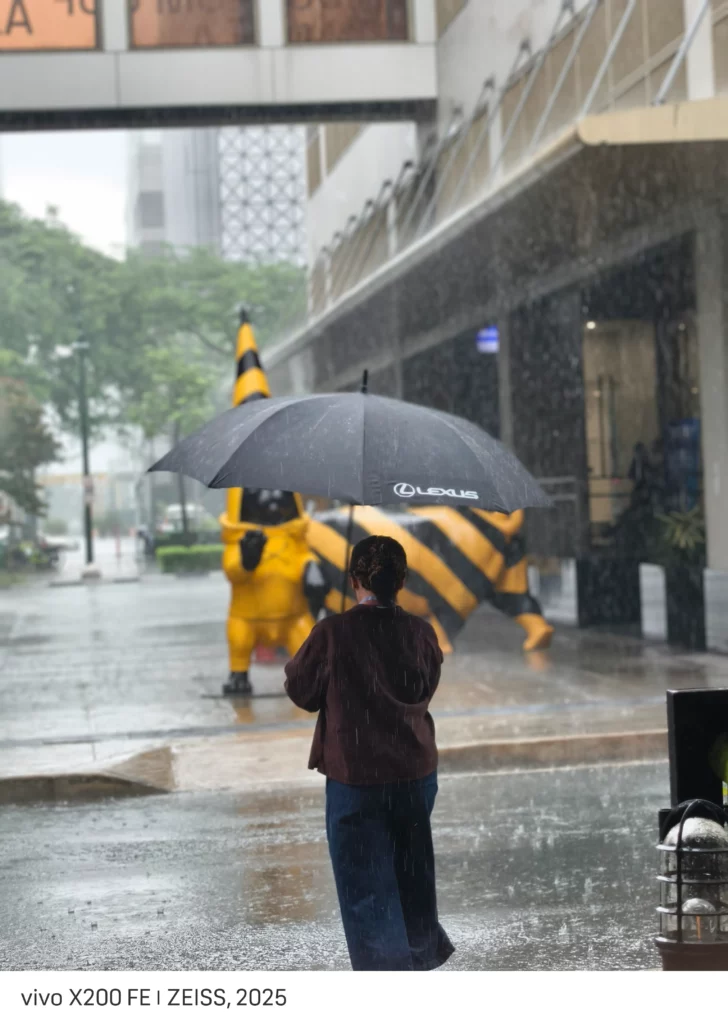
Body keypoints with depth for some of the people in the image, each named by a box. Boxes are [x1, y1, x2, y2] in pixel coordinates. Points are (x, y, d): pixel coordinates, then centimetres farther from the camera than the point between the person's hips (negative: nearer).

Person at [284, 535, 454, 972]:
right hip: (417, 771, 4)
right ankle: (425, 947, 45)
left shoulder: (333, 633, -16)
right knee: (412, 867, 26)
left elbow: (302, 692, -3)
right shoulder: (421, 632, -6)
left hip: (355, 776, -4)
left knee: (366, 883, 5)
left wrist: (294, 665, 17)